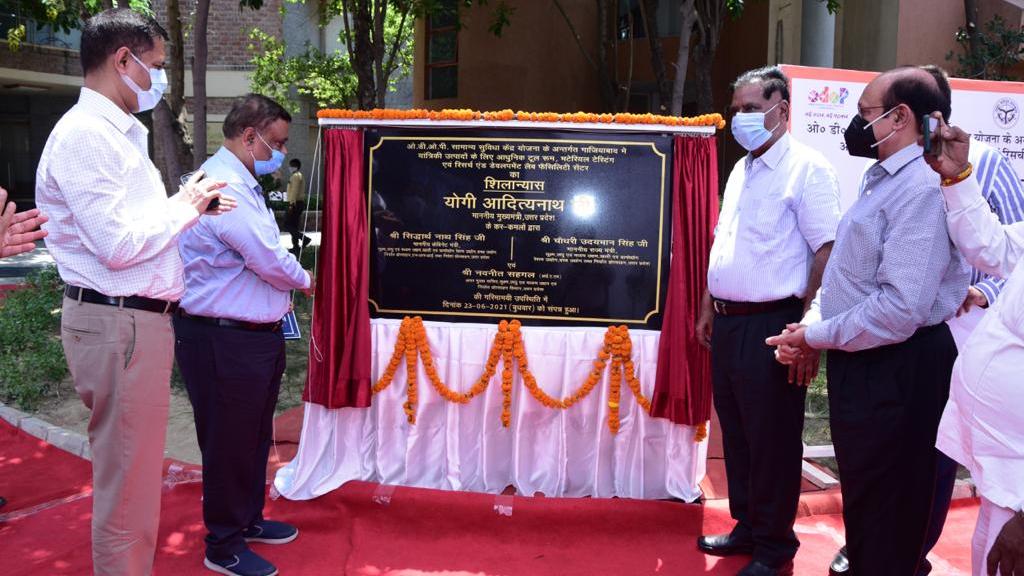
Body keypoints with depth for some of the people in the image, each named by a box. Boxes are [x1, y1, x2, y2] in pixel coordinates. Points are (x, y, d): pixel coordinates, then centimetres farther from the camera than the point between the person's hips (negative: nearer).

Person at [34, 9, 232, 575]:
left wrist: (191, 205, 7)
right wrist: (184, 206, -9)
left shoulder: (122, 133, 16)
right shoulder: (84, 134, -14)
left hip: (139, 319, 10)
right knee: (128, 485, 1)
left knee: (134, 472, 18)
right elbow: (117, 245, -22)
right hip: (119, 324, -10)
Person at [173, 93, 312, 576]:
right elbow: (272, 261, -22)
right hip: (223, 341, -10)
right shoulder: (224, 187, -21)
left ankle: (248, 520, 40)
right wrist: (304, 280, -3)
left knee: (255, 436, 22)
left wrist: (286, 287, 5)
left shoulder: (240, 183, 14)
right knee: (229, 442, 5)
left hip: (254, 335, 11)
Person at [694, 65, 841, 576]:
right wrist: (708, 309, 18)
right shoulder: (740, 171, 15)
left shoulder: (807, 169, -10)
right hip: (728, 323, 8)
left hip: (770, 325, -8)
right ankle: (747, 526, 32)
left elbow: (827, 254, -16)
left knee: (772, 441, 3)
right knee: (736, 432, 16)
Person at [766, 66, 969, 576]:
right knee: (859, 498, 24)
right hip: (858, 363, 10)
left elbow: (899, 311, -29)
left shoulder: (923, 188, -21)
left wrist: (815, 337, -16)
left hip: (894, 371, -10)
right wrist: (812, 323, 0)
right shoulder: (880, 179, 11)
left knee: (887, 518, 8)